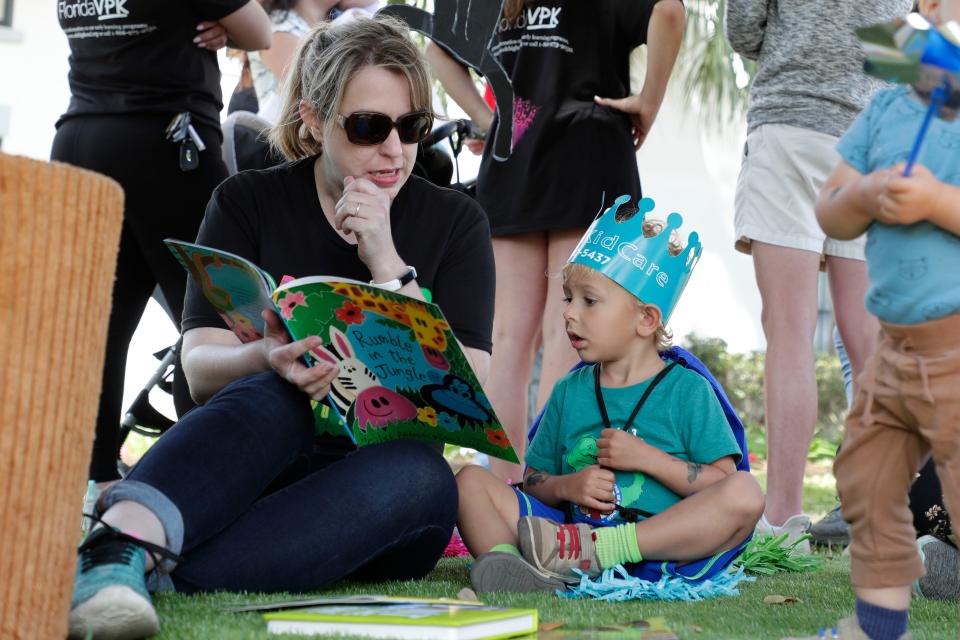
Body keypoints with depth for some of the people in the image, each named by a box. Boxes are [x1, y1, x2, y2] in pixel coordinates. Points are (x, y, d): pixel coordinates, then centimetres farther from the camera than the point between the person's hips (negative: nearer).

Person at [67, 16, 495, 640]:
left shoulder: (454, 221, 6)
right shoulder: (248, 203, 5)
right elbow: (200, 367, -5)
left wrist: (388, 264, -15)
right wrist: (269, 359, -29)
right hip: (254, 472, 0)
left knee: (420, 474, -35)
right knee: (272, 396, -33)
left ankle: (152, 574, -48)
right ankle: (123, 547, -60)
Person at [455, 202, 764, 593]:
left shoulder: (687, 389, 7)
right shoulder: (568, 392, 18)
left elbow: (723, 481, -1)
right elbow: (533, 480, 19)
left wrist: (647, 458, -9)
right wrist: (567, 486, -4)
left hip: (657, 545, -3)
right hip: (573, 527, 3)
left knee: (745, 494, -30)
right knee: (471, 480, -8)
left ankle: (591, 550, -38)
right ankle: (504, 562, -41)